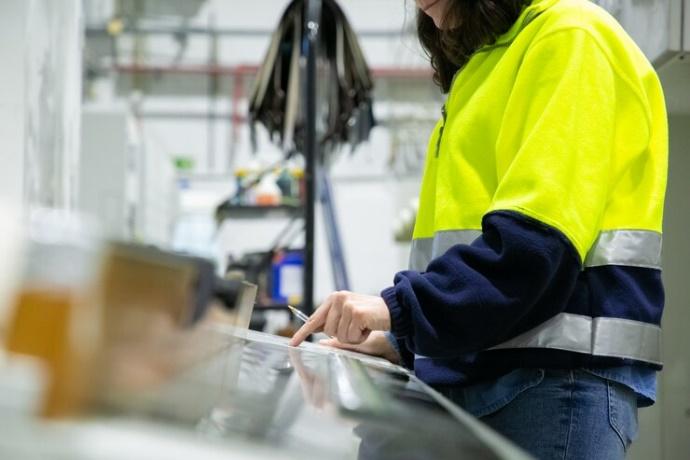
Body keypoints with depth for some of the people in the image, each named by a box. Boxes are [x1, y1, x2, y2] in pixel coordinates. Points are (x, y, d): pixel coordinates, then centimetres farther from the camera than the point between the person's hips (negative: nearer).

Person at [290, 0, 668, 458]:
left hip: (555, 376, -9)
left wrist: (400, 307, -20)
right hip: (470, 373, 9)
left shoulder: (571, 38, -5)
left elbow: (541, 234, -17)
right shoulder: (480, 70, 24)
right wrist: (403, 342, 11)